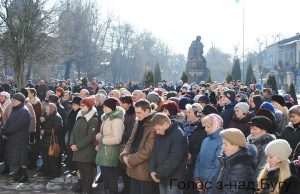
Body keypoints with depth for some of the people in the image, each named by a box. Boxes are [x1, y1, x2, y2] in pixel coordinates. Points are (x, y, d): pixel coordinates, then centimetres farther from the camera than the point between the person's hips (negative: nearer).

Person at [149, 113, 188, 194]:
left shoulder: (178, 136, -17)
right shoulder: (160, 135, 10)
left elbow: (174, 159, -22)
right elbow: (154, 153, 13)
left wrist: (159, 173, -18)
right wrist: (152, 170, -3)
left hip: (174, 180, -8)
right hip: (162, 179, 8)